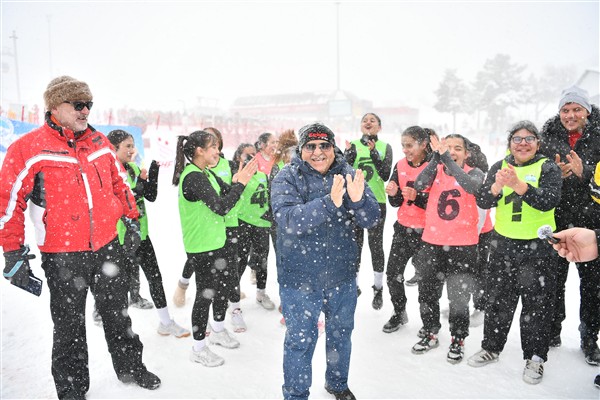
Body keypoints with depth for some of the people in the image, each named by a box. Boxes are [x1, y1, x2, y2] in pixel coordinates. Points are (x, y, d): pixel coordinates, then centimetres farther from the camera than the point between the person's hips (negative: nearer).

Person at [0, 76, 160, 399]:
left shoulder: (100, 142, 4)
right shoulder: (28, 149, -11)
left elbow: (119, 182, 17)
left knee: (117, 313, 19)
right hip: (63, 256, -4)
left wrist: (131, 219, 17)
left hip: (107, 247, 4)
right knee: (69, 325, 12)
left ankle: (130, 367, 39)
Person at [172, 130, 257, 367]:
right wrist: (241, 183, -22)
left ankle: (218, 331, 42)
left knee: (225, 284, 21)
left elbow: (227, 194, 10)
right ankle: (198, 349, 21)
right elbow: (220, 207, -29)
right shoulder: (193, 177, -22)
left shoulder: (206, 173, 9)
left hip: (215, 242, 10)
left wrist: (237, 182, -8)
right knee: (206, 293, 2)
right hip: (201, 248, -10)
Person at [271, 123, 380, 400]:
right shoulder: (287, 178, -11)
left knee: (341, 333, 22)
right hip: (300, 277, -3)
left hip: (342, 274, 4)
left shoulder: (349, 175, -3)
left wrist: (358, 199, -32)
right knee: (300, 338, 9)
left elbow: (371, 219, -10)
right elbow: (288, 220, -27)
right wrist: (329, 203, -39)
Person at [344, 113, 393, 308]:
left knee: (376, 245, 6)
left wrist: (374, 154, -20)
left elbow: (386, 176, -9)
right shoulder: (353, 145, 4)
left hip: (376, 202, -1)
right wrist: (349, 155, -20)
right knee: (355, 244, 9)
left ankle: (378, 289, 21)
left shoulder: (385, 147, 1)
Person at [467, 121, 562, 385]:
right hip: (504, 244, 3)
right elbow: (482, 202, -6)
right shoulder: (499, 167, 5)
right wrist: (496, 187, -27)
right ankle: (491, 347, 31)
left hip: (538, 246, -3)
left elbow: (549, 201, -20)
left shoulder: (548, 168, -4)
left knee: (536, 303, 6)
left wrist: (518, 185, -34)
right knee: (498, 299, 14)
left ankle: (535, 357, 24)